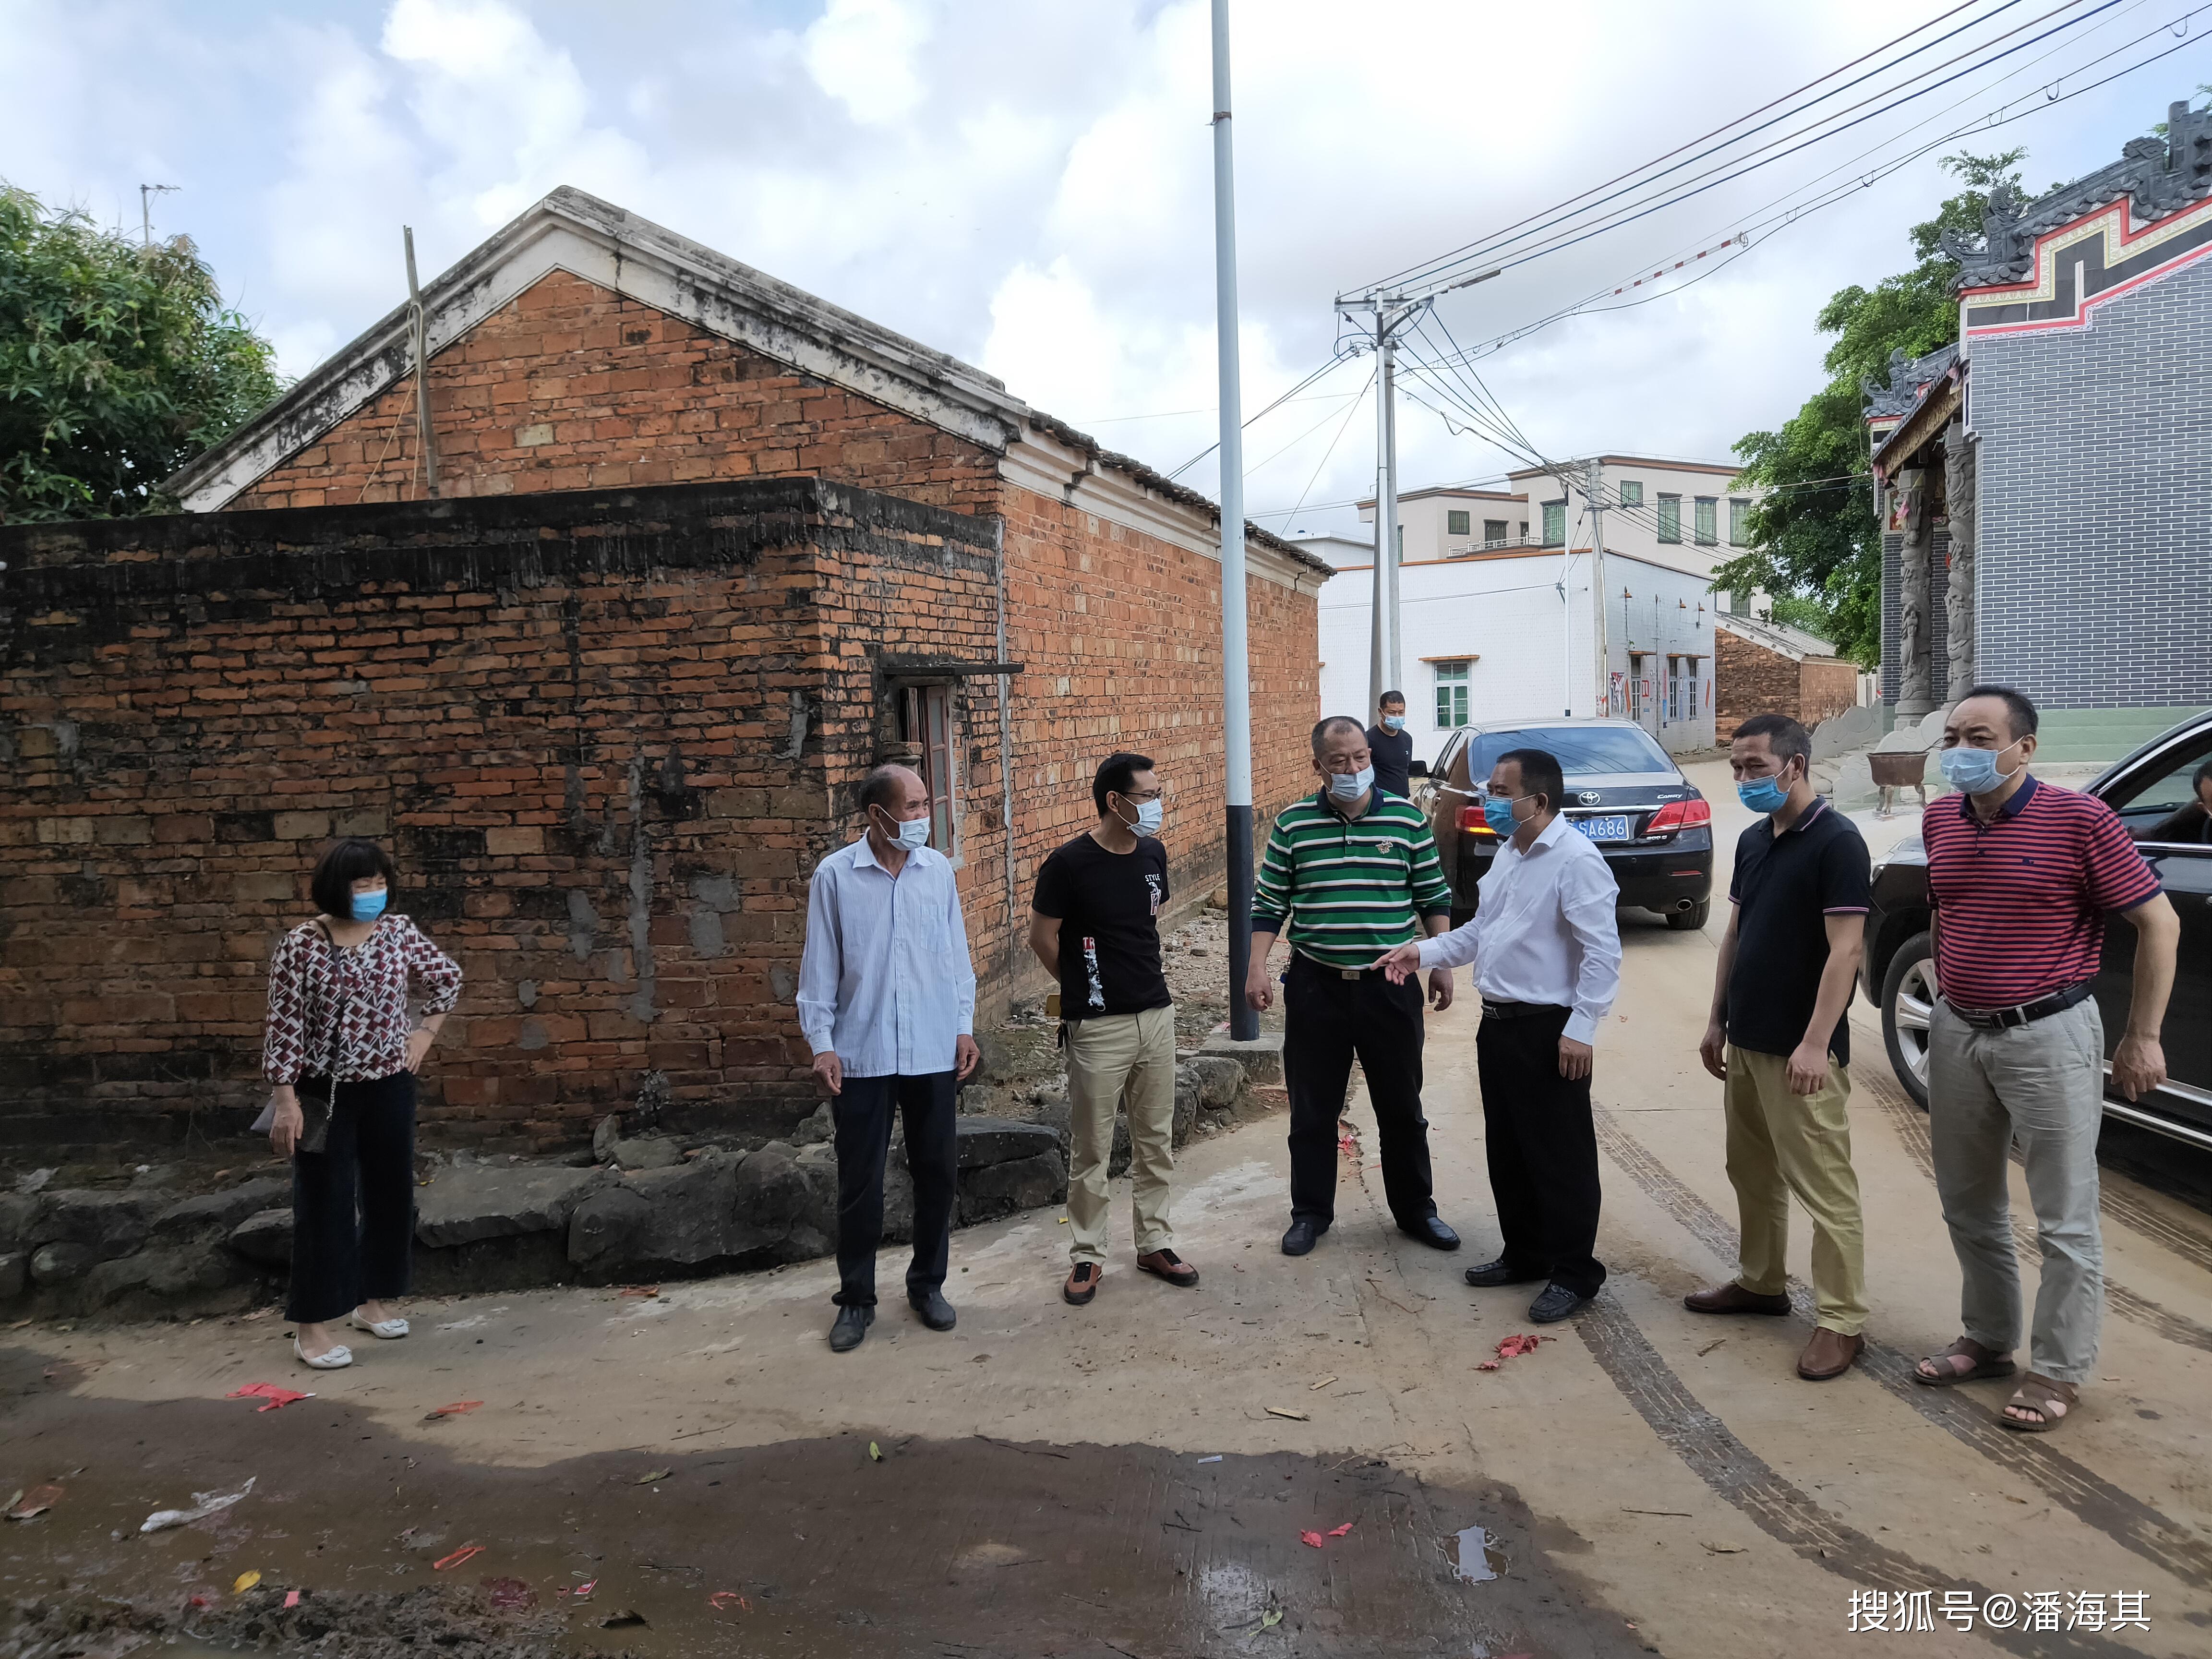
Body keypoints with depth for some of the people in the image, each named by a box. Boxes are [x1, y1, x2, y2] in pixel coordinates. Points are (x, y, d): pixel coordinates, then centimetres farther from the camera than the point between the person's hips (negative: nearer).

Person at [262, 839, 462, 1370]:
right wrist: (285, 1098, -14)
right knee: (325, 1204, 0)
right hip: (327, 1092, -4)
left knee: (391, 1193, 12)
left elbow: (446, 977, 15)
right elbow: (284, 1026, -12)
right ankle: (312, 1324, 10)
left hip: (390, 1086, 4)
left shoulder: (399, 932, -1)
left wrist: (427, 1031, 7)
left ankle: (373, 1300, 28)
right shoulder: (300, 946, -12)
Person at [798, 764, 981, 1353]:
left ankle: (928, 1284, 29)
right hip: (861, 1055, -2)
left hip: (933, 1053, 3)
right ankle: (857, 1299, 21)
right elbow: (819, 968, -2)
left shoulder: (938, 869, 2)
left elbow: (957, 955, 8)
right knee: (860, 1181, 6)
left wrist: (965, 1026, 4)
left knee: (937, 1172, 11)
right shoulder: (835, 876, -5)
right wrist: (821, 1044, -6)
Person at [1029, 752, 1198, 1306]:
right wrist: (1082, 986, 7)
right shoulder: (1070, 864, -15)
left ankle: (1154, 1243, 28)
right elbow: (1042, 937, -4)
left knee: (1156, 1141, 14)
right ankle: (1087, 1255, 20)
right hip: (1098, 1028, -5)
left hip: (1157, 1016, 5)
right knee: (1091, 1150, 5)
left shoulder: (1153, 854, 3)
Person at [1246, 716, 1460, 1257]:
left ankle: (1415, 1208, 28)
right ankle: (1311, 1211, 24)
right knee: (1312, 1110, 9)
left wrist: (1441, 964, 2)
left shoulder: (1406, 818, 0)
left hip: (1390, 986, 0)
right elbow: (1269, 902, 3)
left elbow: (1434, 896, 6)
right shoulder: (1293, 824, 0)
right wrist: (1256, 968, -5)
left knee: (1402, 1106, 12)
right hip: (1315, 986, 0)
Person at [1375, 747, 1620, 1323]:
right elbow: (1481, 930, 20)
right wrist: (1423, 953, 8)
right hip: (1498, 1024, 9)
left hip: (1548, 1031, -9)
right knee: (1507, 1151, 18)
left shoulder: (1576, 860, -17)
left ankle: (1574, 1272, 15)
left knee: (1559, 1157, 2)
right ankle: (1525, 1254, 32)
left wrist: (1581, 1029, -21)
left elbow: (1603, 952, -20)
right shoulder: (1509, 853, 12)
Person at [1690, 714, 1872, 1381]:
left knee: (1824, 1187, -1)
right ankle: (1761, 1282, 33)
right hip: (1744, 1041, 8)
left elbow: (1845, 950, -18)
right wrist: (1717, 1021, 16)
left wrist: (1816, 1043, -22)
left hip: (1800, 1051, -8)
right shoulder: (1752, 841, 11)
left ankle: (1842, 1320, 8)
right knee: (1751, 1171, 18)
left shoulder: (1836, 843, -14)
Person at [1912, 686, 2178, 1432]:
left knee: (2065, 1221, 4)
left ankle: (2059, 1371, 17)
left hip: (2047, 1036, -6)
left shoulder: (2080, 820, -13)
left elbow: (2158, 922, -8)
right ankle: (1987, 1340, 32)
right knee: (1968, 1205, 16)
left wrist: (2143, 1037, -9)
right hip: (1958, 1033, 6)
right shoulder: (1940, 818, 5)